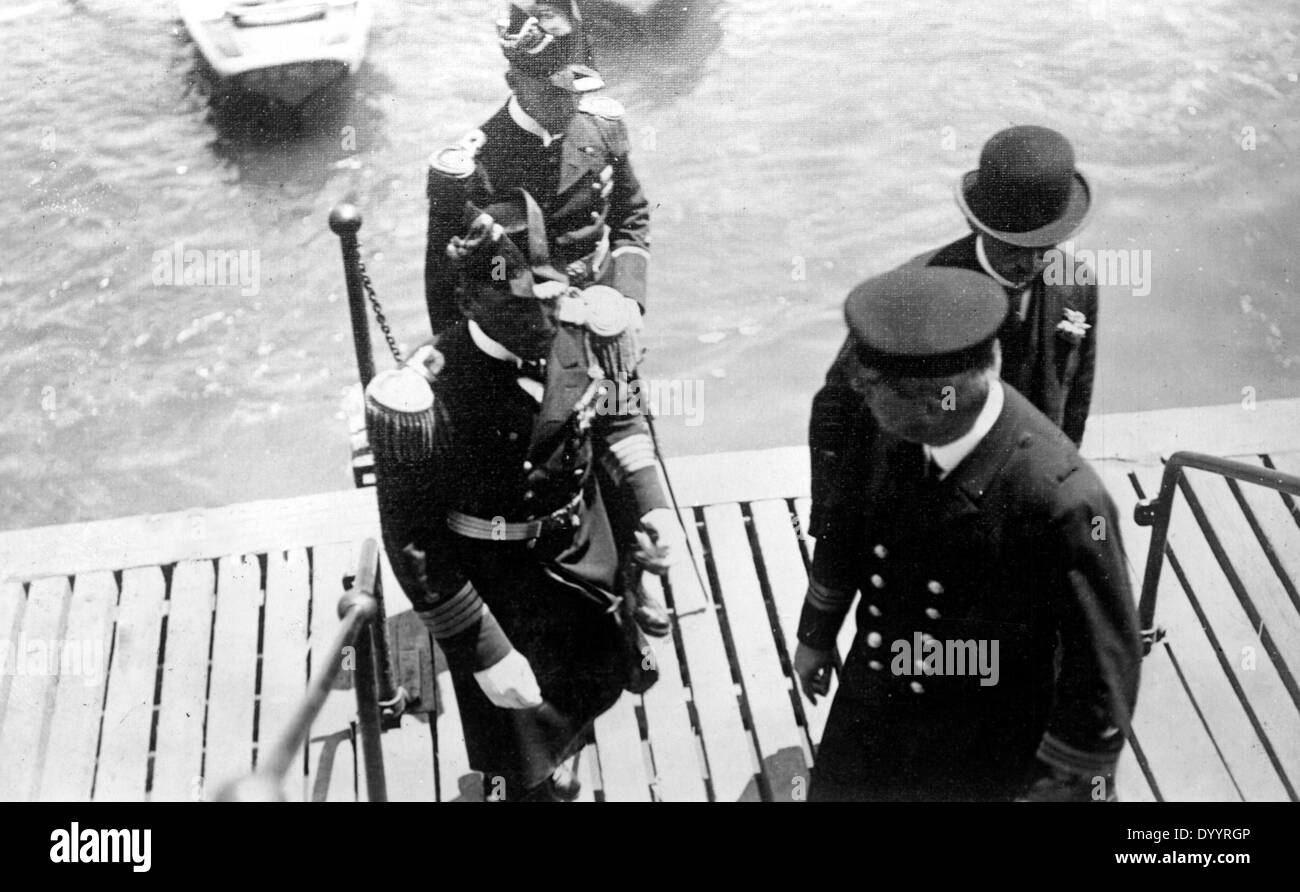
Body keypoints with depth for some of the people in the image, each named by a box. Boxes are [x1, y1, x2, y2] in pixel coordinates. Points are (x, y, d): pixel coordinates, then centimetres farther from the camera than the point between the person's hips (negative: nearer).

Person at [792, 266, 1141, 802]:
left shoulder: (1060, 500, -35)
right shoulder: (881, 423, -18)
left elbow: (1103, 661, -21)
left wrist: (1066, 782, -9)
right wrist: (818, 631, 17)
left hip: (982, 756, -5)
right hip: (869, 708, 5)